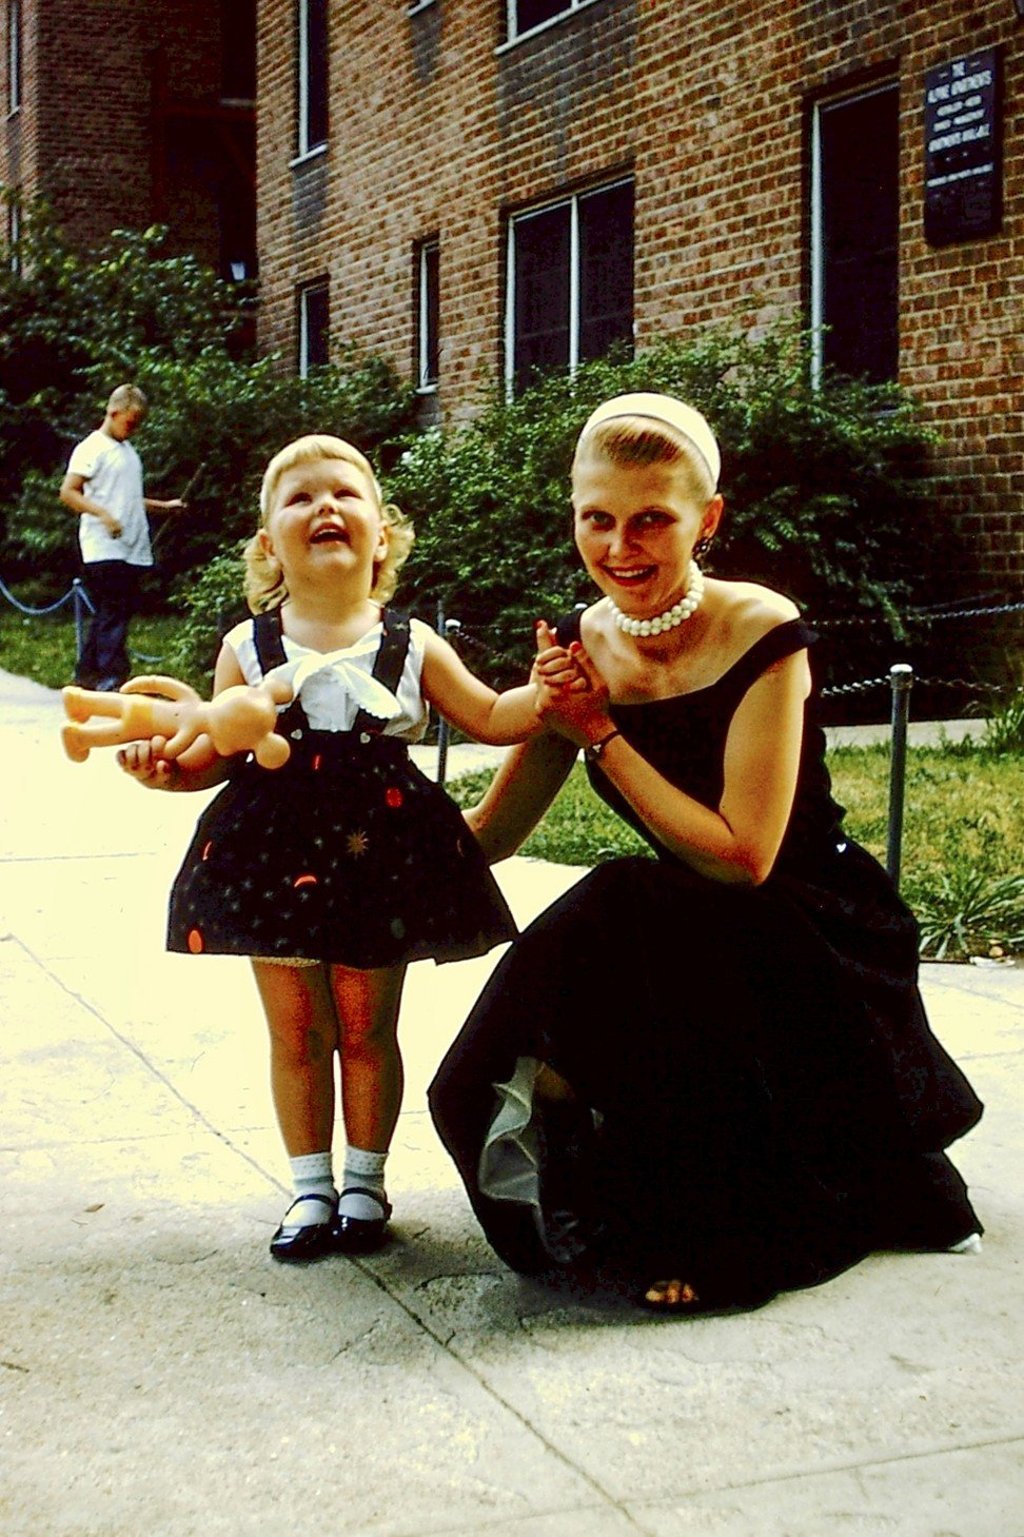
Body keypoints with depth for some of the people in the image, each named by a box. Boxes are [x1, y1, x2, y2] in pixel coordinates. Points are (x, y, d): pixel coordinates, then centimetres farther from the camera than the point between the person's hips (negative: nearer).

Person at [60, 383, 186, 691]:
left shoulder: (128, 451, 20)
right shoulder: (92, 448, -5)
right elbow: (68, 492, -10)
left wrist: (164, 506, 16)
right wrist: (103, 515, -23)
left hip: (133, 549, 8)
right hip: (104, 549, -8)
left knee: (124, 608, 9)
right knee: (113, 611, -13)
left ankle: (87, 671, 18)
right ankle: (113, 677, -15)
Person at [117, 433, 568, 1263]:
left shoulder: (412, 644, 1)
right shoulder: (248, 647, 2)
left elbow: (489, 717, 5)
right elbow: (216, 752, 6)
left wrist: (541, 696, -14)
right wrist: (167, 764, -13)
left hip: (380, 850, -1)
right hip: (277, 853, 1)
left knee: (368, 1031, 9)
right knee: (296, 1032, 9)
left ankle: (364, 1183, 26)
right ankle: (311, 1187, 25)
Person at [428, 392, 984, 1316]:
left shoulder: (762, 637, -19)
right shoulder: (581, 648, -3)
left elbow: (741, 857, -23)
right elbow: (489, 835, 3)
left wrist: (602, 734, -21)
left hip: (821, 942, -4)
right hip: (697, 944, 5)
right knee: (491, 1090, -17)